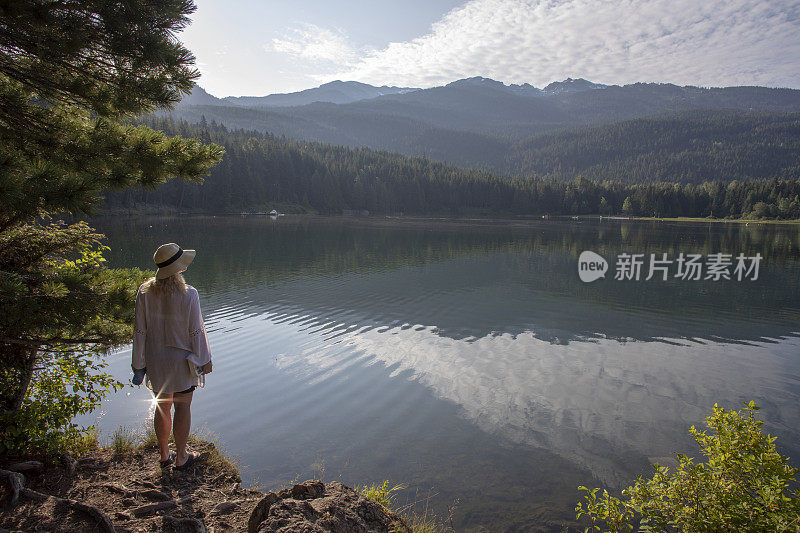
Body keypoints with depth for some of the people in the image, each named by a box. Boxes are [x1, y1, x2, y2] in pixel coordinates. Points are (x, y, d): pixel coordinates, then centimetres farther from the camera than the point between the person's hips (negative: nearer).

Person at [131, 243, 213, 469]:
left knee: (162, 406, 18)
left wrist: (138, 364, 8)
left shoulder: (145, 292, -7)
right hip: (182, 359, -4)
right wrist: (204, 359, -1)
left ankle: (164, 455, 33)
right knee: (183, 407, 11)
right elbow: (196, 331, -13)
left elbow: (140, 331, -1)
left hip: (155, 359, 4)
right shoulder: (188, 294, -19)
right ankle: (181, 457, 22)